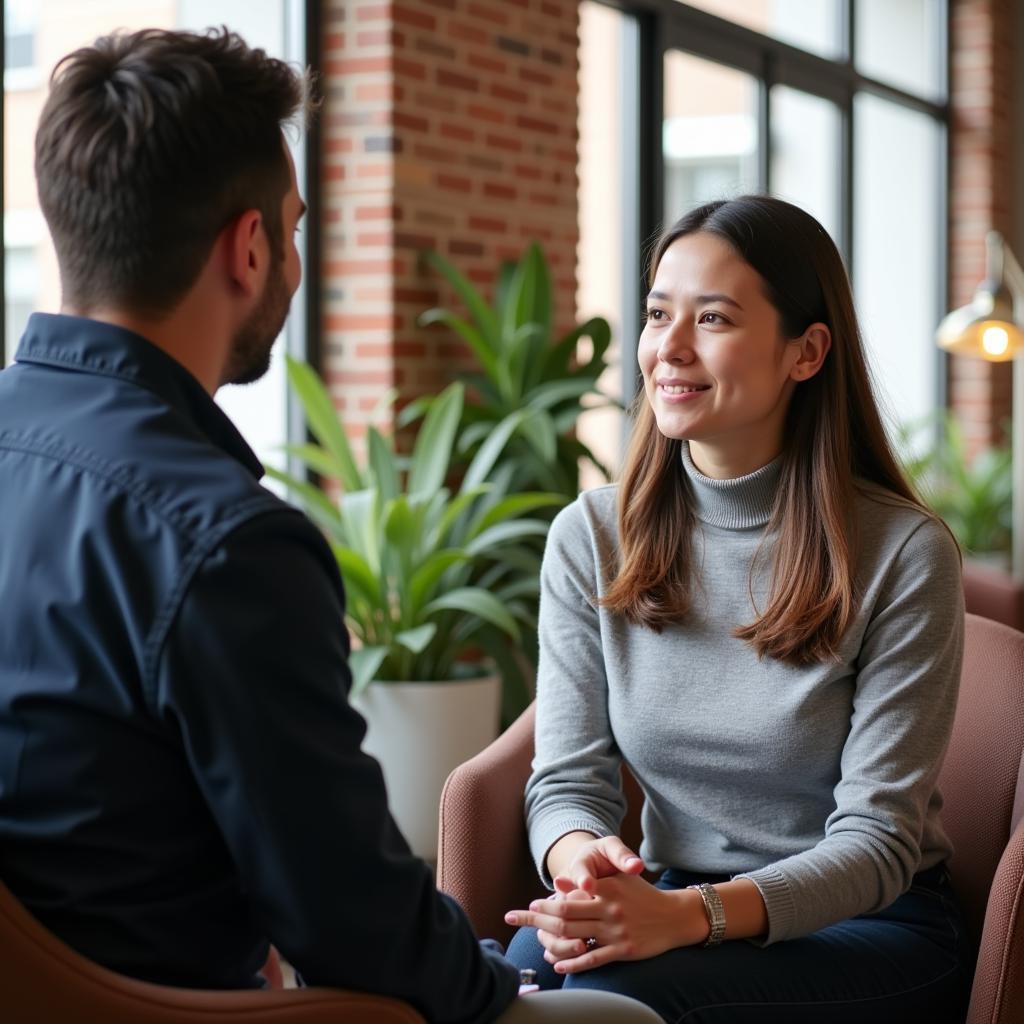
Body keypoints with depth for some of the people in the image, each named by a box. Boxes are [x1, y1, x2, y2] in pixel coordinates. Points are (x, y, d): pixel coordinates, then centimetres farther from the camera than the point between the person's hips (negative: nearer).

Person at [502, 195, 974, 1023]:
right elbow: (568, 778, 1)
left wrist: (692, 915, -30)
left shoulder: (904, 552, -11)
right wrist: (582, 858, -24)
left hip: (876, 931, -2)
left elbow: (878, 839, -13)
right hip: (673, 908, 3)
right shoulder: (590, 536, 1)